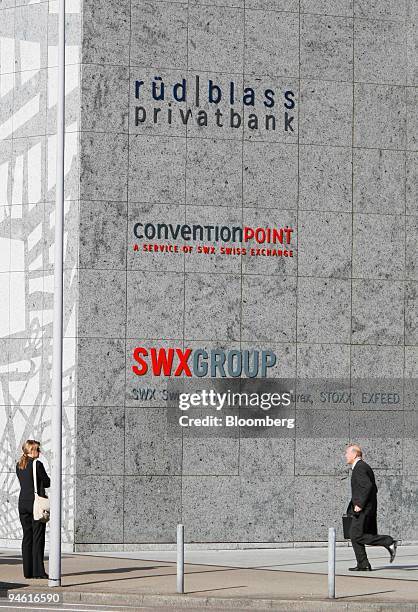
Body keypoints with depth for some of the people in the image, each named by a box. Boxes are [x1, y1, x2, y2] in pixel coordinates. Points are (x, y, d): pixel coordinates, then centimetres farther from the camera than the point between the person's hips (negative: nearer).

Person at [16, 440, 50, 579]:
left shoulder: (19, 465, 8)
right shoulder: (37, 465, -12)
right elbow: (47, 482, -6)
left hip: (23, 503, 6)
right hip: (37, 503, -6)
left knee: (27, 536, 9)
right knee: (38, 537, -2)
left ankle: (28, 571, 8)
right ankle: (38, 570, -4)